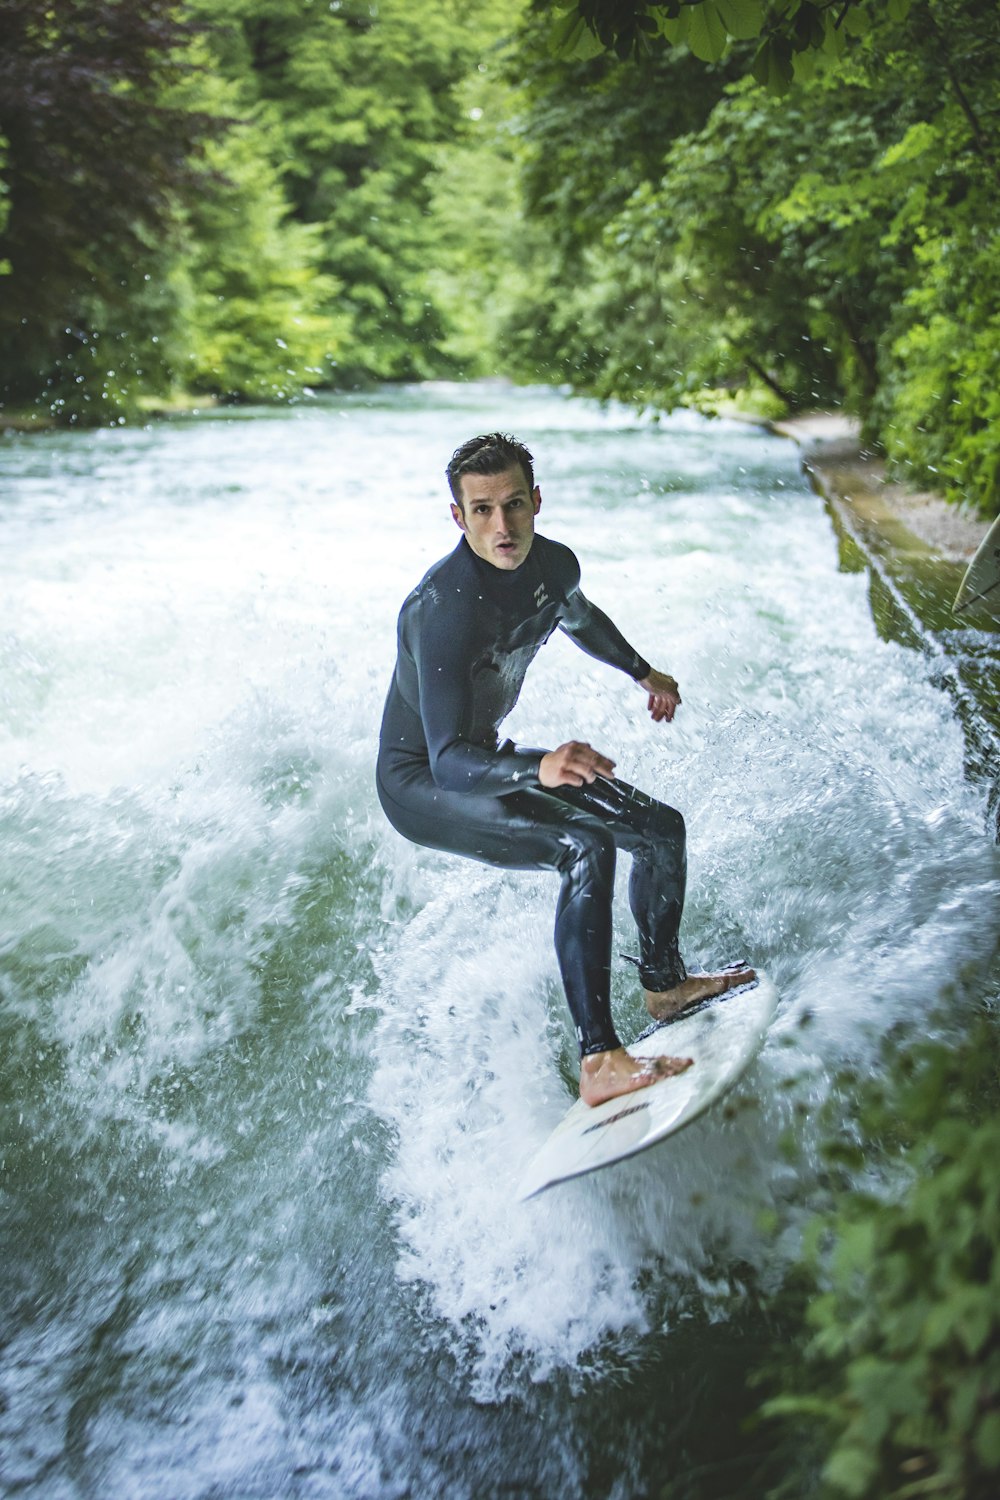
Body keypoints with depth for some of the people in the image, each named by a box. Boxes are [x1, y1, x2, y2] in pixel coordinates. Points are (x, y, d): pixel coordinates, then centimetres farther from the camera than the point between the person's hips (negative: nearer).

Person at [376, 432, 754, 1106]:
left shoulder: (554, 564, -8)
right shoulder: (443, 608, -33)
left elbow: (580, 617, 20)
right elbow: (448, 760, -39)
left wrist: (644, 674, 34)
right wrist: (538, 769, -56)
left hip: (488, 760, 8)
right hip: (421, 784, -8)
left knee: (662, 828, 10)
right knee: (587, 848, -31)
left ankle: (664, 982, 33)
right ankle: (599, 1061, -31)